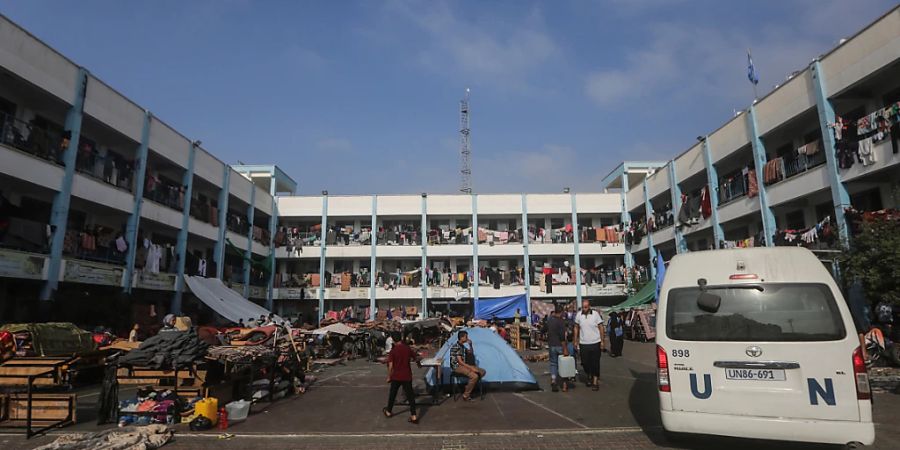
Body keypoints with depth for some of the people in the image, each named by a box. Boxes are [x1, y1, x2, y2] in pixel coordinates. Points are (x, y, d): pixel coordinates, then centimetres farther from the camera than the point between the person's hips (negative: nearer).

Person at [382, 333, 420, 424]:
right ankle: (414, 416, 0)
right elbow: (416, 358, 7)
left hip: (396, 376, -1)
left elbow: (390, 366, -14)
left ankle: (388, 412, 34)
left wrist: (389, 377, -2)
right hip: (407, 376, 1)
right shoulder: (408, 349, -4)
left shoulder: (393, 351, -12)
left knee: (392, 394, 18)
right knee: (410, 395, 4)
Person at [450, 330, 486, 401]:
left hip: (463, 365, 10)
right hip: (457, 367, -10)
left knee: (482, 372, 2)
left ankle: (469, 386, 8)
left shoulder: (462, 346, 11)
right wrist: (471, 368, -23)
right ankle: (466, 395, -15)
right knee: (474, 376, -29)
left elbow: (471, 353, 26)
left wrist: (470, 345, 8)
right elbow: (460, 362, -22)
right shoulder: (456, 347, -18)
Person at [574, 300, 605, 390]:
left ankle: (595, 382, 12)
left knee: (595, 363, 3)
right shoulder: (579, 315, -2)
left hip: (595, 343, -2)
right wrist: (576, 341, 7)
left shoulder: (595, 314, -7)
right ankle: (589, 377, 34)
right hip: (583, 343, 2)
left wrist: (602, 341, -3)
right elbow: (576, 328, 8)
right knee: (585, 363, 8)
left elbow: (601, 327, 0)